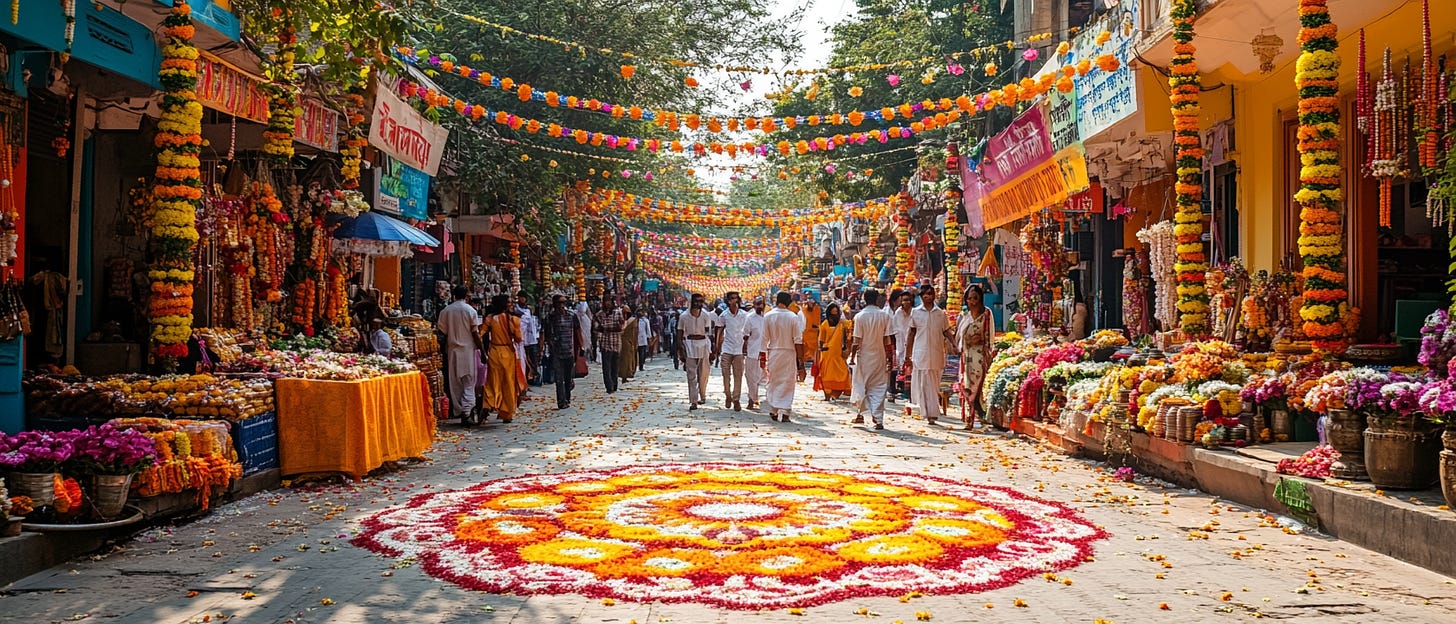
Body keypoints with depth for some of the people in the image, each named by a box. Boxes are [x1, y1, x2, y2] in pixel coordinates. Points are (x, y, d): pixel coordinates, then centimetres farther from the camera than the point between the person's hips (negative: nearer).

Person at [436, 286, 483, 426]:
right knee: (469, 383, -2)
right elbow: (475, 333, -7)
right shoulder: (470, 310, -6)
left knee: (455, 383, 10)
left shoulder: (446, 311, 2)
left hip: (453, 349, 3)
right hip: (468, 349, -3)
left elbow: (442, 331, 5)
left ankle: (459, 412, 13)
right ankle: (467, 411, -17)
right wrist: (481, 349, 0)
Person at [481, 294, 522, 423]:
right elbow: (518, 339, -4)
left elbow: (480, 335, -9)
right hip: (509, 353, -1)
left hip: (494, 353, 1)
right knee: (509, 384, 9)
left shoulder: (490, 318, -4)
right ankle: (507, 414, 14)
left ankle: (488, 405, -13)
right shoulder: (514, 319, -8)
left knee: (493, 382, 11)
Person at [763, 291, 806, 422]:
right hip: (789, 353, -1)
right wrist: (800, 359, 0)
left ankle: (773, 411, 16)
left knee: (773, 382, 12)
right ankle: (785, 411, -1)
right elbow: (798, 341, -6)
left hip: (773, 352, 1)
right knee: (788, 382, 4)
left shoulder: (768, 316, -5)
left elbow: (765, 338, -2)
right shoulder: (793, 317, -8)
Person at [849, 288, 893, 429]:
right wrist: (890, 358, 3)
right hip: (880, 356, 1)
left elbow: (857, 341, -9)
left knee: (860, 386, 14)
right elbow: (888, 340, -3)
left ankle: (860, 414, 19)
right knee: (879, 388, 5)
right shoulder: (884, 315, -3)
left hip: (864, 356, -1)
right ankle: (878, 420, -2)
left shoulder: (860, 316, -8)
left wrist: (852, 357, 0)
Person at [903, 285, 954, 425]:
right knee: (922, 384, -3)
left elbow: (946, 332, 12)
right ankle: (928, 413, 1)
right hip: (920, 354, -1)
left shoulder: (941, 313, 8)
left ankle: (932, 413, 9)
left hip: (936, 354, 1)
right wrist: (908, 355, 6)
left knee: (934, 385, 3)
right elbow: (911, 334, 9)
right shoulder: (915, 312, 6)